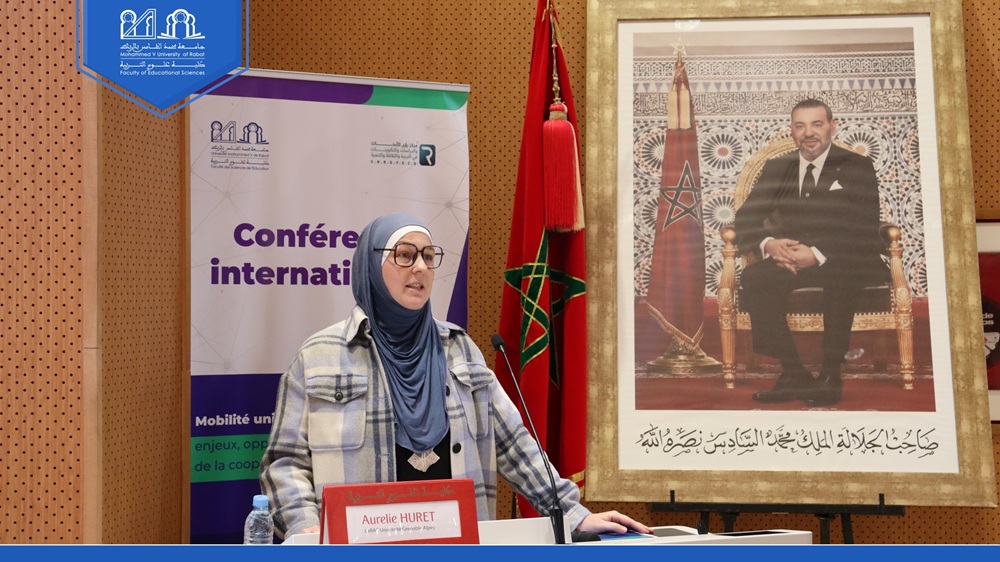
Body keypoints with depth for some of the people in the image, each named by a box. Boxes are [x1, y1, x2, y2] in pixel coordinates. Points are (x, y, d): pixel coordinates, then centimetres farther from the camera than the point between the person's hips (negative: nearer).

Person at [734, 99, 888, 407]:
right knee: (753, 277, -28)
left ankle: (830, 374, -23)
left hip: (842, 263, -3)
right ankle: (792, 373, -20)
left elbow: (865, 229, -8)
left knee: (839, 276, -38)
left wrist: (818, 254, -25)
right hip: (789, 261, 3)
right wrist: (768, 244, -18)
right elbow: (746, 218, 6)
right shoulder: (776, 168, 15)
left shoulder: (857, 167, 4)